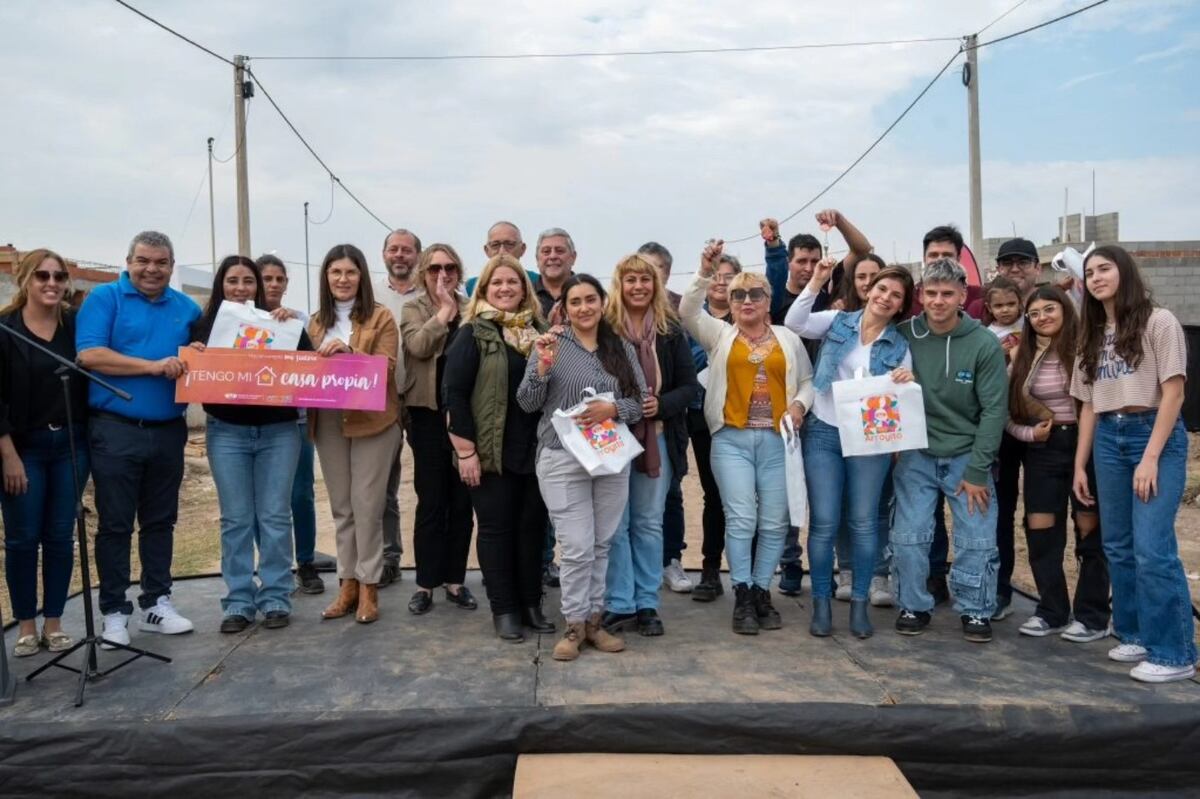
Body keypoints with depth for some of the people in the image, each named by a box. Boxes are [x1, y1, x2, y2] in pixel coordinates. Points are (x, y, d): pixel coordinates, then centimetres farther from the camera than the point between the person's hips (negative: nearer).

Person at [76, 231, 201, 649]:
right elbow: (89, 355, -14)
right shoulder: (104, 298, -2)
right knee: (115, 524, 3)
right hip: (115, 429, -4)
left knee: (160, 521, 12)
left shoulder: (187, 307, 11)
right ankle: (114, 610, 13)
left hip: (168, 430, 5)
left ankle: (156, 602, 24)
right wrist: (153, 367, -19)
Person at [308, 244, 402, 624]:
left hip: (371, 421, -5)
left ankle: (368, 588, 8)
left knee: (367, 506, -2)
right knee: (341, 507, 10)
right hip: (328, 422, 5)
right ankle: (348, 584, 19)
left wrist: (349, 352, -24)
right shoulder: (317, 321, 12)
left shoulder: (381, 317, -3)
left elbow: (387, 369, -11)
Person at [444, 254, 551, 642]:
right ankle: (503, 609, 14)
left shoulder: (540, 331, 11)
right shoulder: (474, 334, -4)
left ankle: (531, 603, 22)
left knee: (533, 525, 10)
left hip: (536, 449, 5)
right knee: (497, 527, 4)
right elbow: (454, 393, -9)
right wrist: (466, 450, -14)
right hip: (493, 451, -4)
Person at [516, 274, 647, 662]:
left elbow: (641, 402, 5)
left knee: (602, 546, 11)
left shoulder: (623, 349, 7)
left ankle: (594, 619, 24)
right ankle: (574, 625, 13)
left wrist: (612, 408, -14)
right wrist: (543, 366, -20)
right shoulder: (550, 345, -1)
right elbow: (527, 404, -5)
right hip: (563, 460, -3)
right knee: (577, 548, -3)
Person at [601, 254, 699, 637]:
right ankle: (620, 605, 13)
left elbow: (689, 384, 3)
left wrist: (661, 404, -14)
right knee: (616, 525, 3)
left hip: (659, 437, 2)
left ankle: (647, 605, 20)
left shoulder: (671, 329, 3)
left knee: (649, 523, 10)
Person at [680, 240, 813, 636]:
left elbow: (808, 380, 14)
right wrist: (705, 273, -19)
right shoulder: (719, 335, 8)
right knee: (741, 519, -5)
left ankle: (762, 592, 18)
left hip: (777, 440, 2)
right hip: (731, 439, -2)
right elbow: (688, 311, -7)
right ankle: (743, 598, 4)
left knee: (774, 521, 4)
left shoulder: (788, 339, 13)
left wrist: (800, 403, -6)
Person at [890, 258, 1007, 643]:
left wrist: (977, 471, -10)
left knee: (978, 539, 0)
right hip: (916, 454, 1)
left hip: (966, 455, -1)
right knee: (909, 535, 0)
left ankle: (976, 611, 19)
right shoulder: (904, 335, -7)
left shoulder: (985, 344, -11)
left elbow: (994, 410, -9)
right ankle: (914, 606, 18)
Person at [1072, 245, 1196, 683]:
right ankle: (1136, 634, 22)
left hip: (1156, 435, -6)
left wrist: (1151, 458, -16)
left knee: (1152, 548, -11)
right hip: (1108, 439, 6)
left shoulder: (1158, 322, -3)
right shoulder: (1092, 335, 15)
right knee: (1118, 547, 9)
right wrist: (1079, 464, 9)